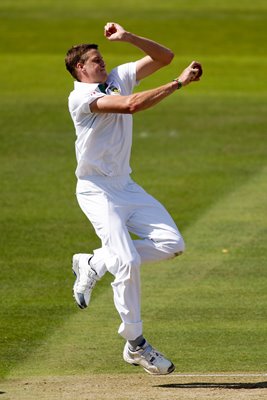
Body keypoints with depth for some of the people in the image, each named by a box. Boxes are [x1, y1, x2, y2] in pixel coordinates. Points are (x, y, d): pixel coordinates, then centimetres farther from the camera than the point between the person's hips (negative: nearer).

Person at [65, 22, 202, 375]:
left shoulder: (119, 78, 9)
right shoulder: (81, 97, -15)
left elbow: (163, 56, 6)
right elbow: (131, 105, -30)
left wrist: (128, 38, -9)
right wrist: (179, 83, -28)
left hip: (126, 187, 8)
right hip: (97, 191, -8)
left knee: (172, 244, -4)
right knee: (128, 263, -17)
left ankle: (95, 264, 11)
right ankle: (135, 345, -5)